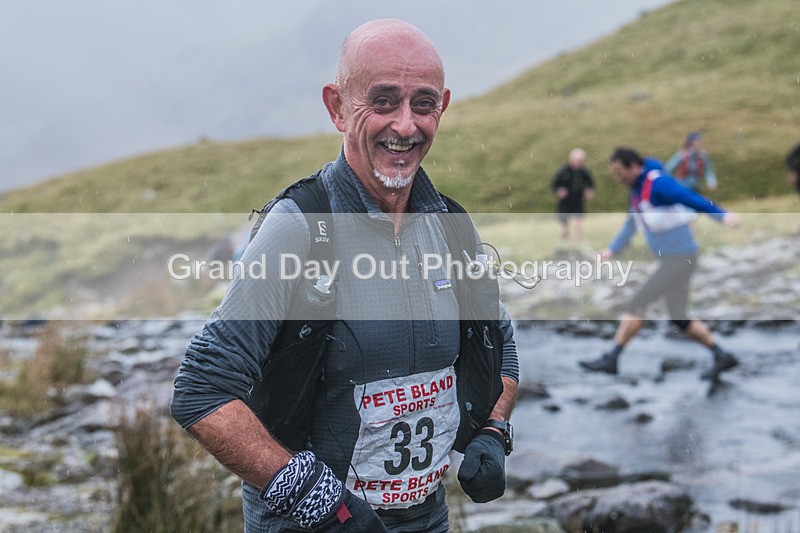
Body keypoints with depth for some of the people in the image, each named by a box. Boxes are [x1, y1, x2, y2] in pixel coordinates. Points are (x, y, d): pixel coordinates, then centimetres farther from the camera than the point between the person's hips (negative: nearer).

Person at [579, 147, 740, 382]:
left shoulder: (658, 184, -17)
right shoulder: (637, 190, 12)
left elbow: (691, 198, -25)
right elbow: (631, 224, 24)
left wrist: (721, 215, -34)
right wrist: (612, 249, 19)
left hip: (680, 258, -10)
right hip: (670, 259, 10)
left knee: (637, 304, -9)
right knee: (679, 319, 13)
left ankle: (611, 359, -2)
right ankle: (722, 357, 23)